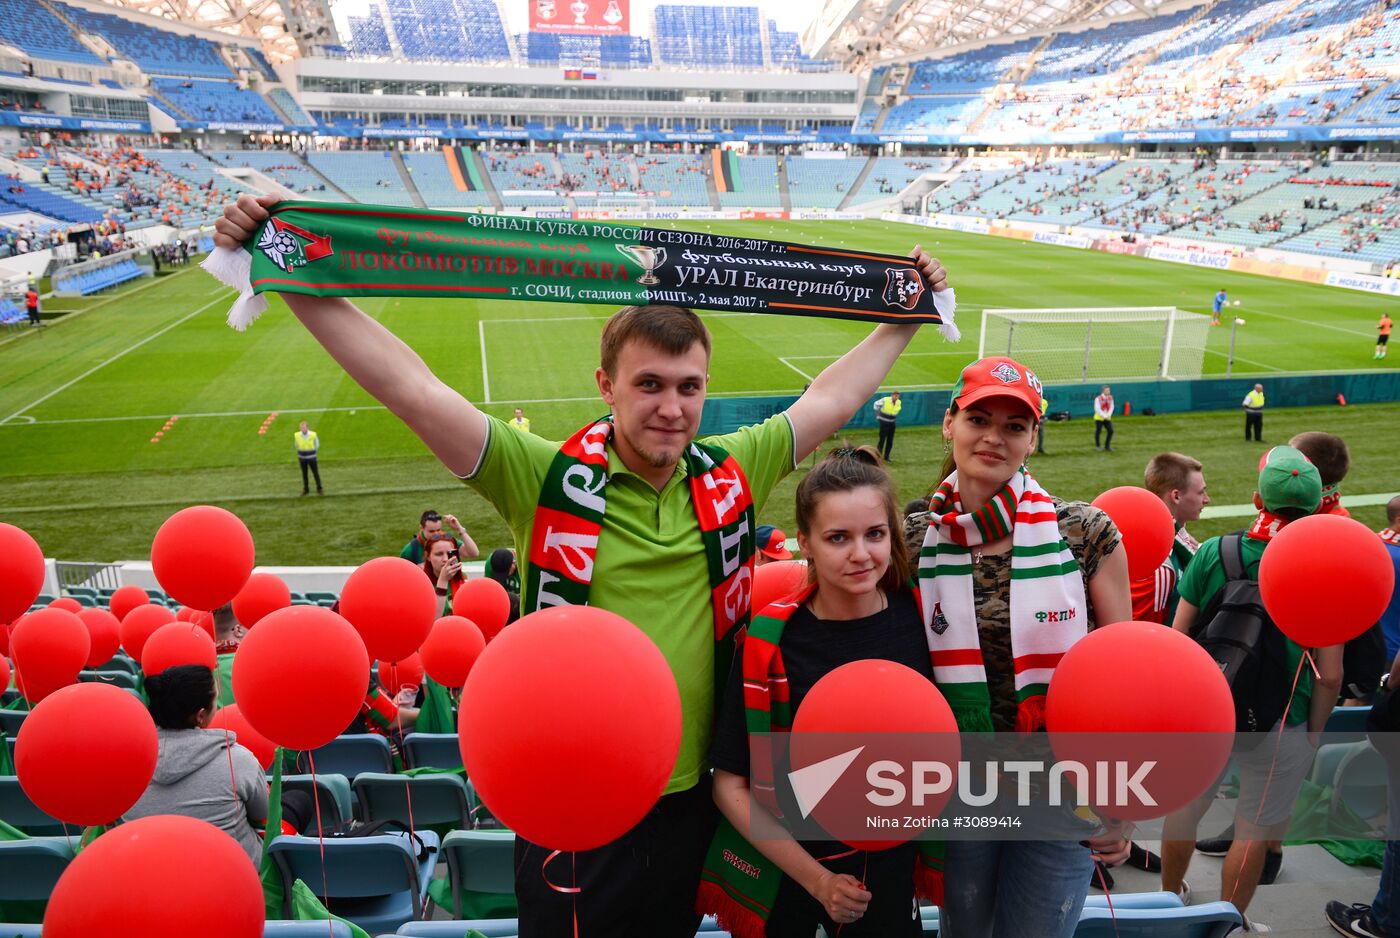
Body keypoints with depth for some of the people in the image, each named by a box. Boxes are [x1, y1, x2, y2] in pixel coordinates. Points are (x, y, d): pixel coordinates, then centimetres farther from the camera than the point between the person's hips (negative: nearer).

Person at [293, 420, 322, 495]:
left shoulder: (313, 434, -17)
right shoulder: (296, 435, -13)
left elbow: (317, 445, 1)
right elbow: (296, 444, 8)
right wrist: (301, 453, 13)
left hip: (311, 458, -2)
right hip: (302, 458, 2)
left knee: (316, 473, 5)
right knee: (304, 474, 11)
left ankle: (319, 489, 17)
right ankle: (306, 489, 23)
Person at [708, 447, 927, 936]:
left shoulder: (920, 614, -12)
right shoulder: (772, 640, -20)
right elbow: (731, 784, -14)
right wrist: (816, 879, -15)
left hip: (895, 863, 2)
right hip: (789, 867, -2)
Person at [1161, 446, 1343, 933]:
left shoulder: (1212, 553, -9)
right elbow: (1330, 675, -10)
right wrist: (1313, 733, 5)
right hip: (1280, 726, -1)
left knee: (1182, 812, 21)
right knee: (1255, 829, 15)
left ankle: (1169, 899, 42)